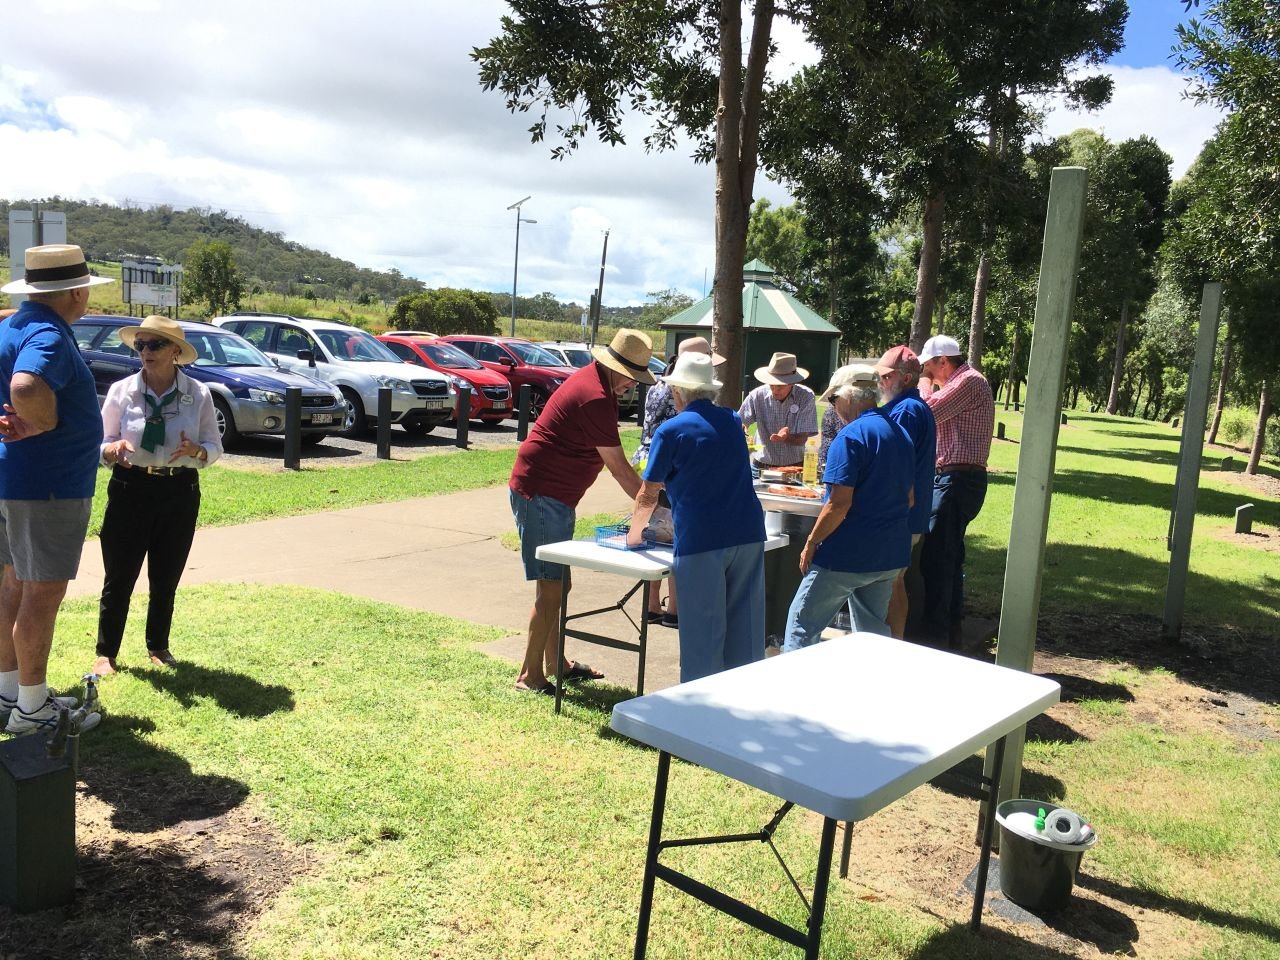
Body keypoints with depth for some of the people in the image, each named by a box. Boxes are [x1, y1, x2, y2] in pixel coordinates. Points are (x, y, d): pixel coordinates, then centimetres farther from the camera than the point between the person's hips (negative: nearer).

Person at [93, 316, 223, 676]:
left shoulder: (198, 395, -2)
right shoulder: (121, 391, -2)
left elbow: (215, 446, 2)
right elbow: (103, 442, 3)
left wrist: (196, 451, -20)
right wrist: (112, 450, -20)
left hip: (180, 492, 1)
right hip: (130, 489, -1)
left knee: (165, 579, 12)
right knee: (118, 578, 3)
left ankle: (158, 647, 30)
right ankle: (106, 652, 18)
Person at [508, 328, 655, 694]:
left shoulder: (591, 379, 12)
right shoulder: (596, 399, -21)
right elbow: (619, 468, -17)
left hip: (553, 495, 11)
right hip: (540, 495, -11)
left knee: (557, 585, 17)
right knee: (551, 588, -6)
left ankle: (554, 663, 29)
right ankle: (530, 675, 2)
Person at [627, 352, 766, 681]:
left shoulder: (671, 430, -3)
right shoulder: (732, 421, 14)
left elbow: (648, 496, 1)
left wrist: (634, 533, 17)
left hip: (701, 541, -5)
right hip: (748, 534, 5)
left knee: (702, 631, 3)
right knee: (744, 626, 12)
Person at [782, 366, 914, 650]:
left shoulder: (851, 437, -16)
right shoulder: (901, 435, 11)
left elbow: (839, 504, -21)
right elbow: (908, 498, 18)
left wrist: (811, 544, -12)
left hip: (847, 555, -8)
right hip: (889, 554, 8)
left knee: (802, 623, 3)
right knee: (873, 629, 17)